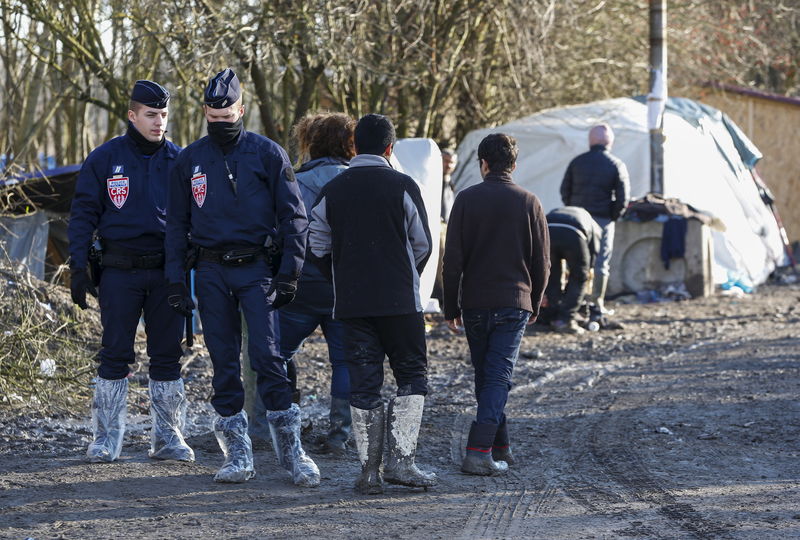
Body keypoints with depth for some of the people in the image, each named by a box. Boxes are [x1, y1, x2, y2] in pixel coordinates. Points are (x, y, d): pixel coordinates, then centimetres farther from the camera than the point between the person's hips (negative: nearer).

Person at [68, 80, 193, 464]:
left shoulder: (177, 161, 6)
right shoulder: (104, 159, 0)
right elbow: (83, 214, 2)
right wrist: (79, 267, -5)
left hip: (167, 270, 2)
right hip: (119, 270, -2)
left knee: (168, 355, 4)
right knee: (115, 354, -1)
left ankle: (167, 436, 12)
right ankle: (106, 438, 7)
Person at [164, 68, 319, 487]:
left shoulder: (268, 154, 0)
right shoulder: (190, 160, 8)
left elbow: (293, 217, 1)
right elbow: (177, 224, 13)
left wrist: (289, 274, -6)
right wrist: (176, 280, 6)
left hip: (256, 268, -3)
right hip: (212, 272, 3)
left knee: (266, 354, -12)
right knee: (224, 362, 4)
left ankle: (290, 447, -6)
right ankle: (237, 452, 9)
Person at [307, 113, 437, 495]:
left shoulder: (331, 191, 4)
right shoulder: (402, 187, -5)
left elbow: (318, 248, 7)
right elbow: (422, 244, 0)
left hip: (350, 303, 3)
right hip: (400, 302, -3)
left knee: (363, 384, 6)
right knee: (412, 376, 7)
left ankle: (369, 470, 3)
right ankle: (400, 459, -5)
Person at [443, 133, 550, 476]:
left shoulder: (466, 200, -1)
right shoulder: (529, 203, 0)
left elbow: (453, 260, -1)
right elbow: (542, 263, 3)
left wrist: (451, 309, 6)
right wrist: (534, 305, 17)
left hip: (475, 305, 1)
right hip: (514, 304, -1)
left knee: (485, 376, 14)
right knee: (498, 377, -4)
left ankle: (500, 449, 20)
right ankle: (480, 452, -18)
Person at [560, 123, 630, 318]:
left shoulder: (577, 162, 6)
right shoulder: (616, 165, -1)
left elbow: (564, 191, 10)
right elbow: (623, 197, -5)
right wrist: (613, 216, 7)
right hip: (603, 219, -2)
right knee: (600, 262, 2)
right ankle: (597, 304, 1)